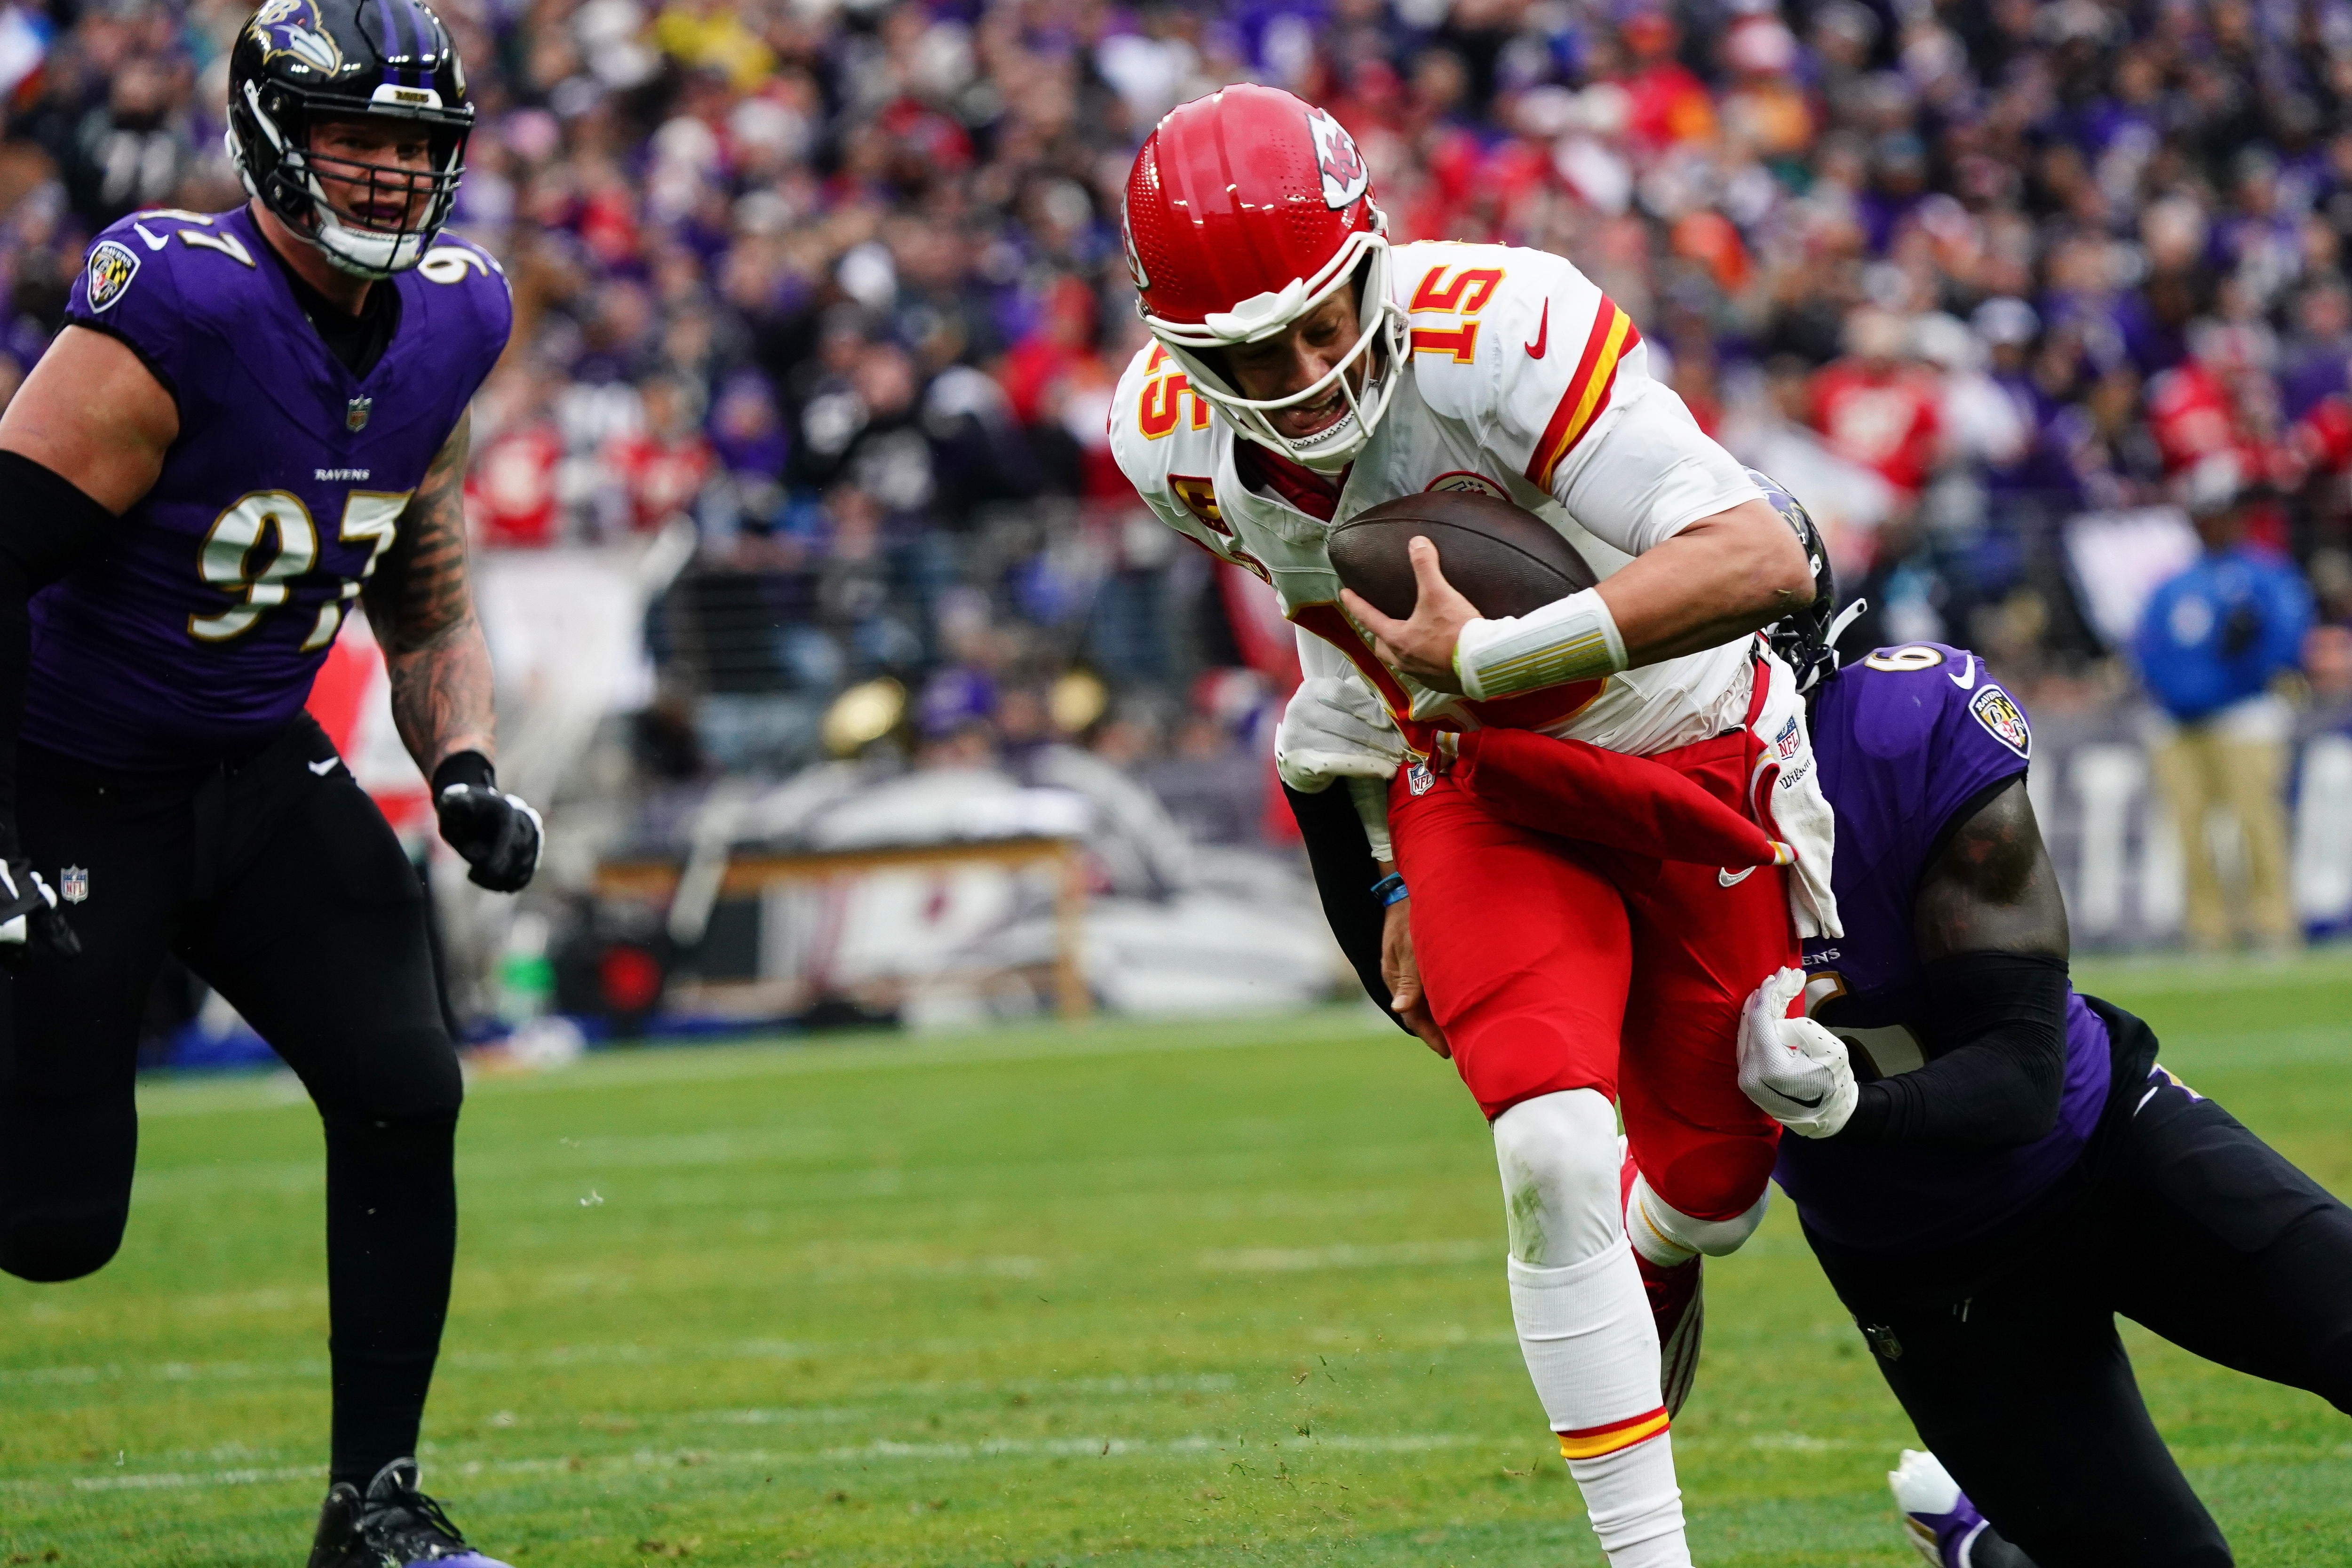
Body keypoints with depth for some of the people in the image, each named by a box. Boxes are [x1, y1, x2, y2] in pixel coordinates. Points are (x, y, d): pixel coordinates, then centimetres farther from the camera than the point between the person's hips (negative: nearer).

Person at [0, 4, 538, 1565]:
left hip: (261, 775, 6)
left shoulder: (444, 328, 0)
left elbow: (429, 602, 14)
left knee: (404, 1087, -11)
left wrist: (466, 769, -3)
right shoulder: (174, 315, -24)